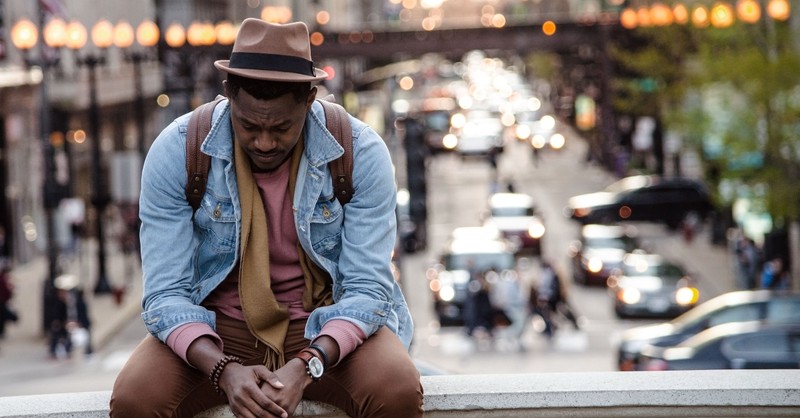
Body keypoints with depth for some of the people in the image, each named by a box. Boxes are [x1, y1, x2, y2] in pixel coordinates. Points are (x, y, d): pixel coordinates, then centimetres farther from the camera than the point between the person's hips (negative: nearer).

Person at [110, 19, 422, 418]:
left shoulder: (360, 152, -13)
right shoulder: (175, 153, -13)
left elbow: (368, 290, -14)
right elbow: (165, 294, -14)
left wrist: (306, 366, -32)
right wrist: (223, 370, -33)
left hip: (329, 327, 0)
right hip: (215, 328, 0)